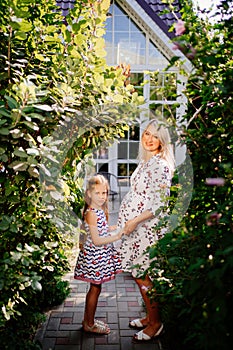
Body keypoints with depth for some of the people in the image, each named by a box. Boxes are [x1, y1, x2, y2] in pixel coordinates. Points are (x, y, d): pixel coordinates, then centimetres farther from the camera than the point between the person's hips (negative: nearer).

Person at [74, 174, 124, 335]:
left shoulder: (100, 210, 6)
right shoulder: (91, 213, -23)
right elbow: (96, 240, -24)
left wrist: (114, 228, 10)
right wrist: (117, 236, -24)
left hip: (101, 255, 9)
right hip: (95, 255, -9)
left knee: (94, 288, 18)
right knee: (95, 289, 4)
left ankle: (88, 320, 32)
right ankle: (90, 324, 20)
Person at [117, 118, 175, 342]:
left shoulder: (161, 165, -17)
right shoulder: (145, 161, 11)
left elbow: (160, 203, -22)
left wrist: (135, 221, -21)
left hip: (147, 226, -9)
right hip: (134, 225, 9)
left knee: (142, 275, 0)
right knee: (138, 273, 16)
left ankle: (155, 324, 18)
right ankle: (149, 317, 32)